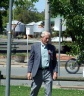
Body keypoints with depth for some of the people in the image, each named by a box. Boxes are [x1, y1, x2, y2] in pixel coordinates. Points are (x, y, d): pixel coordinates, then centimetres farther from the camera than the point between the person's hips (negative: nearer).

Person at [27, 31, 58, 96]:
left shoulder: (52, 48, 9)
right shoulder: (35, 46, 4)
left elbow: (54, 61, 11)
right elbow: (31, 60, 4)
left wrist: (55, 72, -2)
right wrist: (29, 72, -3)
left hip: (48, 72, 1)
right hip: (38, 72, -1)